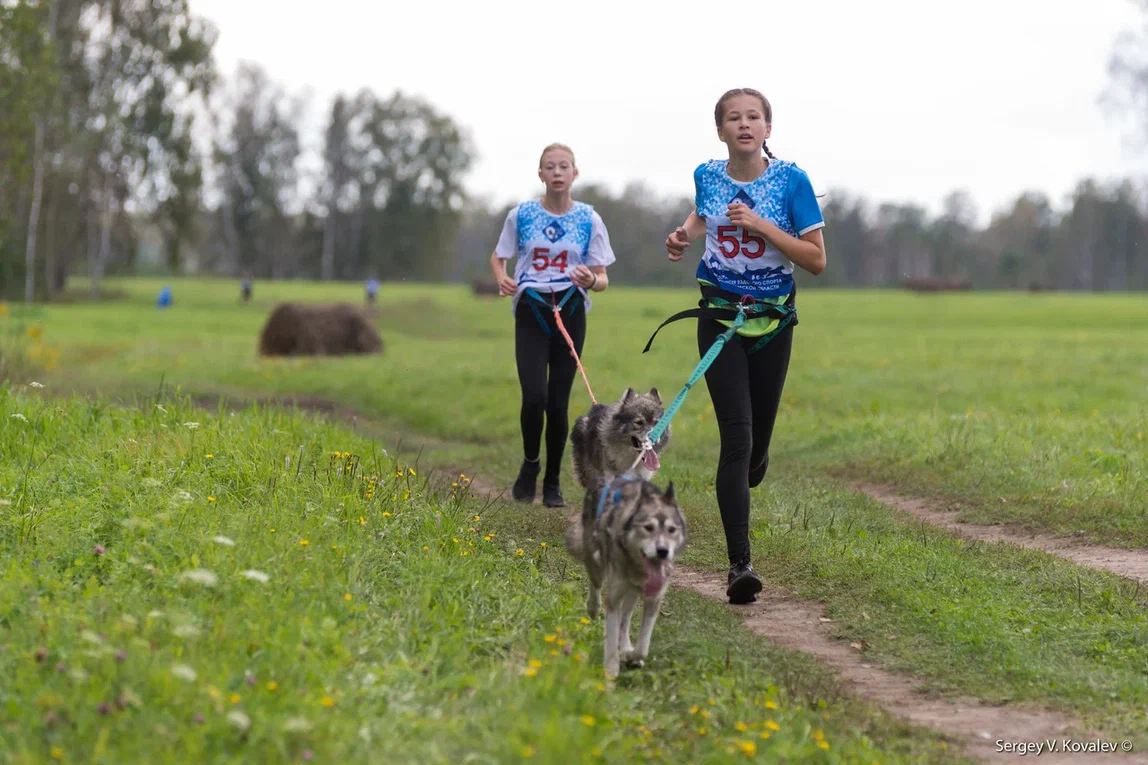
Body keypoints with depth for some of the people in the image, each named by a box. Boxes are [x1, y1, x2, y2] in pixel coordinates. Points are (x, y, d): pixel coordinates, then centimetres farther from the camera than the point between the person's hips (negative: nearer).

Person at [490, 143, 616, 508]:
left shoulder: (589, 220, 1)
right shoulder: (521, 215, 1)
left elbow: (602, 279, 3)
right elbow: (498, 257, 13)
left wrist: (592, 280, -21)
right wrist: (502, 279, -9)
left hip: (570, 312, 1)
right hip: (531, 312, -1)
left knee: (558, 402, 1)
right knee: (534, 396, -17)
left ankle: (553, 482, 17)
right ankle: (530, 463, 10)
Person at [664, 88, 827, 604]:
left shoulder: (792, 180, -8)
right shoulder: (707, 175, 0)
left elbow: (816, 260, -10)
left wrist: (761, 225, -20)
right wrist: (684, 235, 3)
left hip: (772, 323, 0)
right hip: (721, 318, 0)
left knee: (758, 439, 9)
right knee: (736, 435, -14)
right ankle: (739, 565, -16)